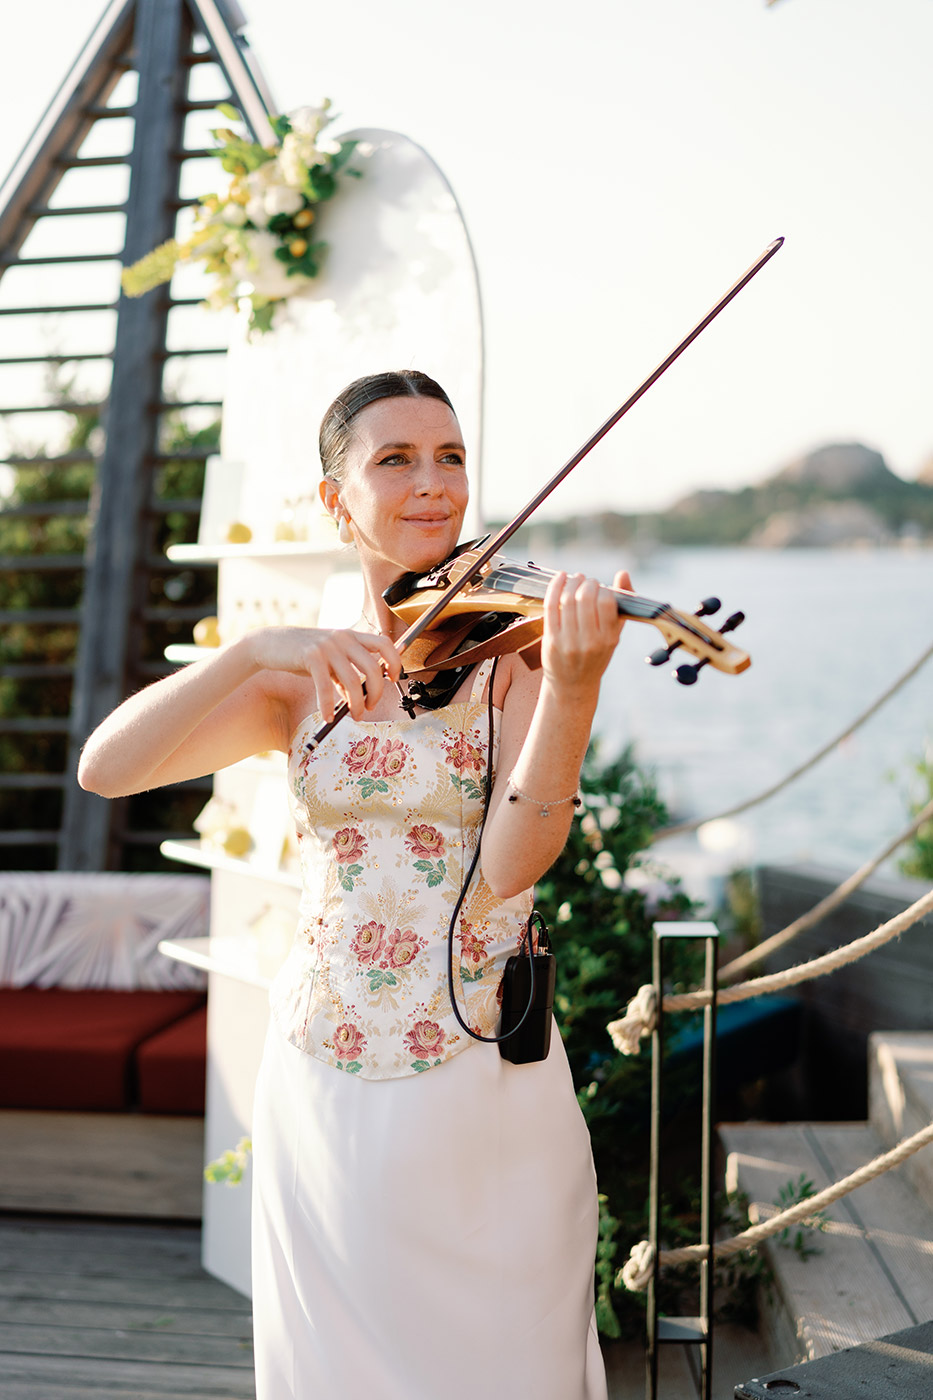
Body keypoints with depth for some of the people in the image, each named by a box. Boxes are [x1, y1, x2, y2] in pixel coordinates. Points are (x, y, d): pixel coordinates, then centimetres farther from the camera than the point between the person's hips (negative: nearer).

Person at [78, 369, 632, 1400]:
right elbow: (105, 767, -10)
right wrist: (258, 649, -23)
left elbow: (509, 866, -20)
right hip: (322, 1093, 3)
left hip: (479, 1093, -2)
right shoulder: (303, 680, 4)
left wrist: (573, 687, -36)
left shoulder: (517, 639, -4)